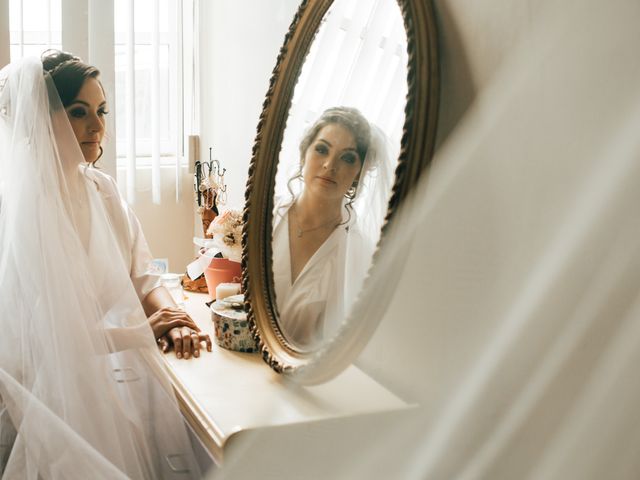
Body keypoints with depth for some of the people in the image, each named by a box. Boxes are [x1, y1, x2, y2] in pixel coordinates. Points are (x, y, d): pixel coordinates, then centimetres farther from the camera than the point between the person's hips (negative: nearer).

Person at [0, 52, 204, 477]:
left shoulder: (103, 190, 4)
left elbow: (140, 278, 7)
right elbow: (36, 335, -21)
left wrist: (171, 319, -14)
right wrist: (140, 329, -17)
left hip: (122, 381, 6)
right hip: (57, 392, -6)